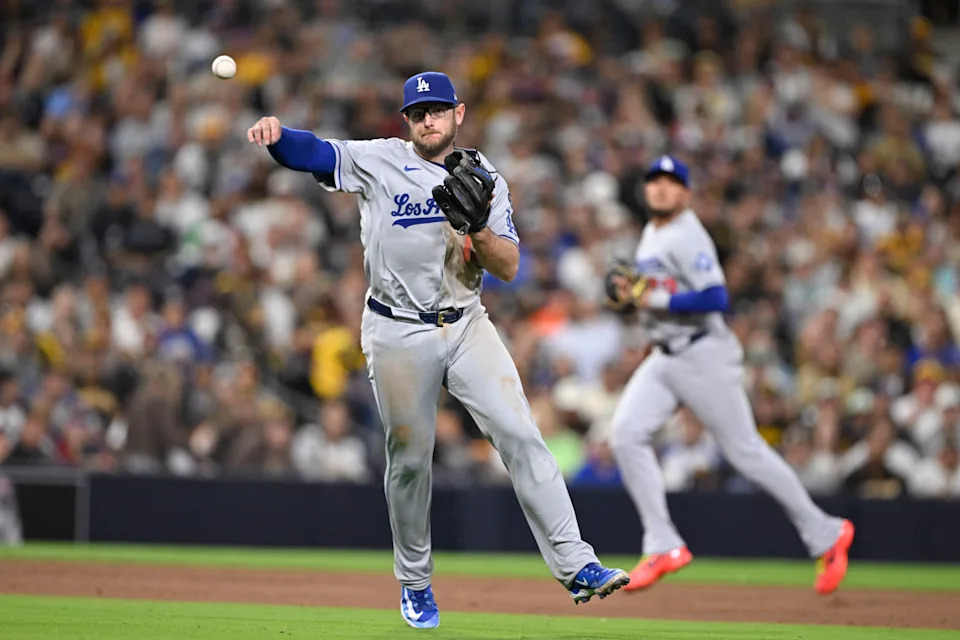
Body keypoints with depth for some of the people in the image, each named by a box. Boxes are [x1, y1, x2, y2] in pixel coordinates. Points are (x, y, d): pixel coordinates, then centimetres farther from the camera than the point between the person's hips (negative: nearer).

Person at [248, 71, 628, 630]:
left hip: (466, 327, 2)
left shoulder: (486, 180, 5)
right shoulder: (381, 163, -1)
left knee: (520, 434, -9)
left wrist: (476, 226, -18)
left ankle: (575, 566, -12)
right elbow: (314, 153, -14)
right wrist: (277, 134, -35)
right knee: (410, 458, 5)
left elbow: (508, 269, 0)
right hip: (399, 336, -2)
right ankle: (415, 583, 23)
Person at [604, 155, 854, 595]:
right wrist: (628, 289, 9)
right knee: (626, 435, -9)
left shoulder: (688, 237, -15)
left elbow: (715, 298, -25)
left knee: (745, 451, -3)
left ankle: (825, 535, 10)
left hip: (703, 356, -9)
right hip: (664, 357, 9)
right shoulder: (651, 234, 14)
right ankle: (663, 547, -6)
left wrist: (658, 299, -22)